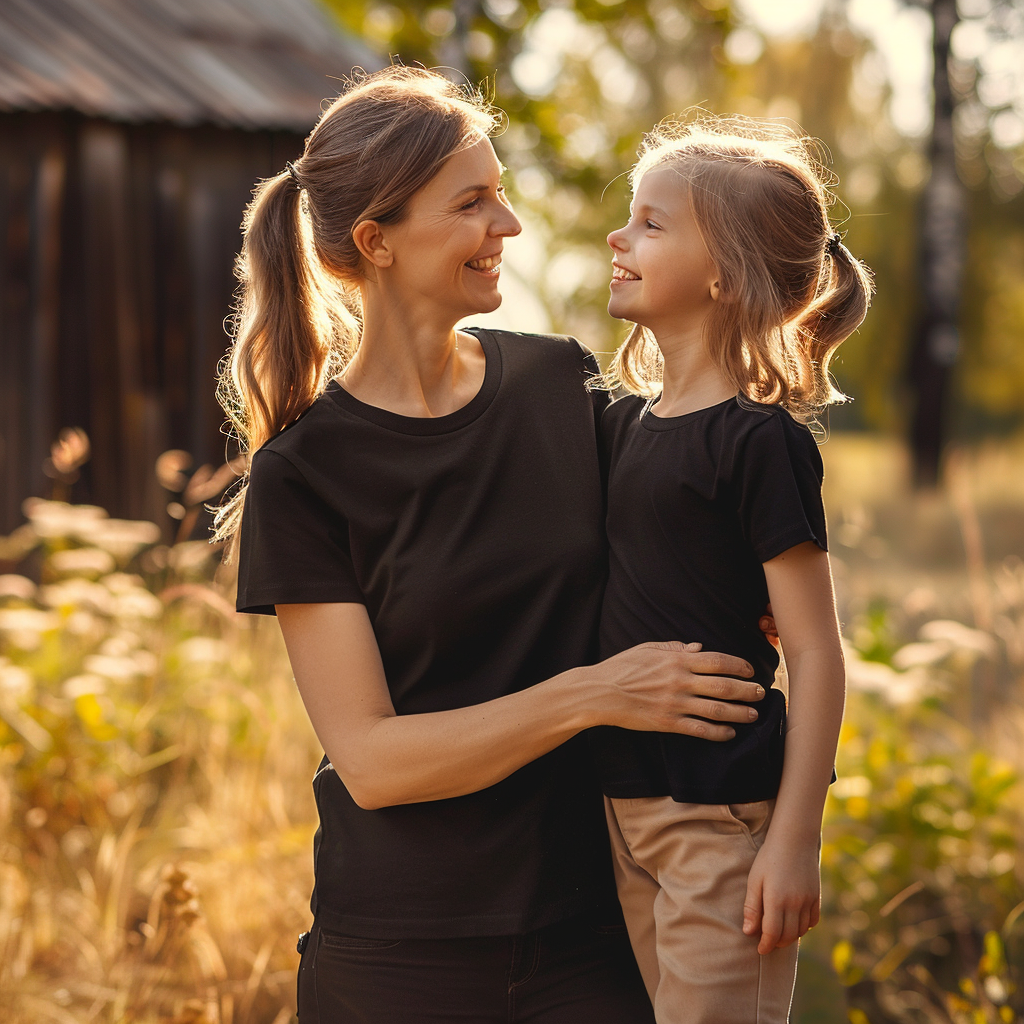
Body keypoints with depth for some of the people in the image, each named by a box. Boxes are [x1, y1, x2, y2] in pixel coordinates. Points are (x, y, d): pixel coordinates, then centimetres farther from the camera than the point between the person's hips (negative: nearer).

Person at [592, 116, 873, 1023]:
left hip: (721, 819, -8)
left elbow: (814, 651, -15)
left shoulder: (761, 441, -14)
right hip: (626, 810, 8)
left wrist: (795, 840, -17)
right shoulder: (622, 424, 9)